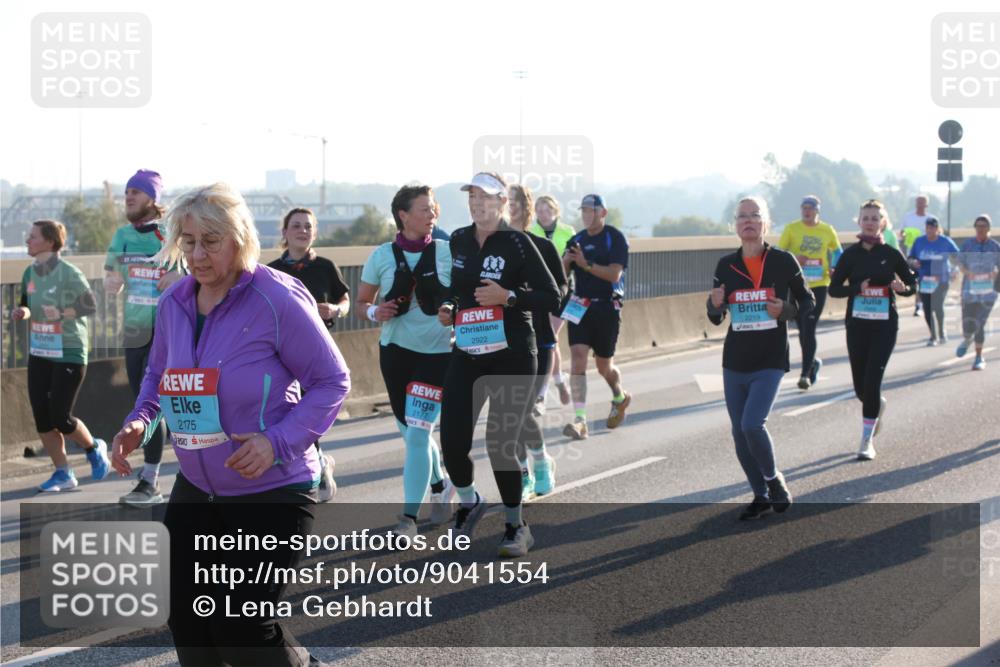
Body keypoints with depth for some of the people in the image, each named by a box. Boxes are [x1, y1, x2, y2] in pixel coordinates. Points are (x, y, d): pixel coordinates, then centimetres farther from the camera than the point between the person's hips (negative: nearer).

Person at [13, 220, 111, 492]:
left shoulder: (69, 273, -14)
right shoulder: (30, 273, 4)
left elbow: (90, 306, -11)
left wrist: (61, 313, -23)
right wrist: (22, 312, -6)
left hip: (69, 354, -6)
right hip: (39, 354, 6)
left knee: (60, 417, -6)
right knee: (41, 417, 2)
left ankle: (94, 448, 23)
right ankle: (63, 473, 15)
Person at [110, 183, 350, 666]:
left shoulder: (277, 301, -20)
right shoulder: (173, 302, -1)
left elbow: (332, 381, -15)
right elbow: (159, 373, 16)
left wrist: (278, 443, -27)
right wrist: (139, 421, -5)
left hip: (272, 491, -6)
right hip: (196, 489, 6)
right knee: (187, 624, 10)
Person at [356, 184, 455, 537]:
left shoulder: (447, 252, -3)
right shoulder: (382, 256, -1)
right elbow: (362, 303, 7)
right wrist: (374, 312, -15)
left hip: (438, 352, -3)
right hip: (396, 350, 3)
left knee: (417, 435, -11)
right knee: (412, 434, 13)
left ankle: (409, 517, -6)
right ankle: (440, 487, 39)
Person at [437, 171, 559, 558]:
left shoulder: (517, 243, -9)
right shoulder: (458, 240, 7)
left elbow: (552, 298, -10)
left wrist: (509, 297, -21)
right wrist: (449, 311, 4)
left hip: (512, 355, -4)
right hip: (467, 352, 5)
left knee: (500, 445, -4)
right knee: (452, 440, -4)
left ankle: (516, 526, 17)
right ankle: (469, 502, 27)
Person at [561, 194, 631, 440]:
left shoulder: (615, 238, -5)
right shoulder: (577, 240, 10)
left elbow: (614, 274, -16)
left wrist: (586, 264, -24)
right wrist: (565, 262, -13)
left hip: (607, 307, -3)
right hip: (580, 307, 3)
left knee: (604, 365, 7)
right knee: (577, 358, -13)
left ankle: (620, 398, 41)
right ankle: (580, 420, -17)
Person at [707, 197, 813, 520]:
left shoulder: (783, 261, -5)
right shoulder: (725, 266, 3)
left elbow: (807, 302, 5)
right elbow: (716, 318, 11)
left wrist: (785, 310, -15)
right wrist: (715, 305, -12)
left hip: (770, 361, -4)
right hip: (735, 362, 4)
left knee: (752, 424, -19)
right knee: (739, 433, 7)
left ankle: (774, 480, 7)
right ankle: (761, 496, 24)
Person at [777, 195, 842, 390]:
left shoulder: (828, 231, 3)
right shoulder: (791, 229, -1)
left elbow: (837, 252, 18)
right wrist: (793, 259, -18)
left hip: (818, 285, -1)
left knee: (809, 330, -10)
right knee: (802, 330, 11)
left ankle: (806, 373, -7)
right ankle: (813, 361, 36)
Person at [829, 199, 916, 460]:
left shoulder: (891, 254, -1)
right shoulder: (851, 254, 1)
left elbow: (912, 284, 8)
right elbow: (834, 288, 0)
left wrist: (902, 287, -15)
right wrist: (857, 288, -18)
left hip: (884, 326, -2)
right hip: (857, 325, 2)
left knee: (872, 381, -12)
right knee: (860, 386, 9)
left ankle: (867, 441, -4)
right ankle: (878, 405, 46)